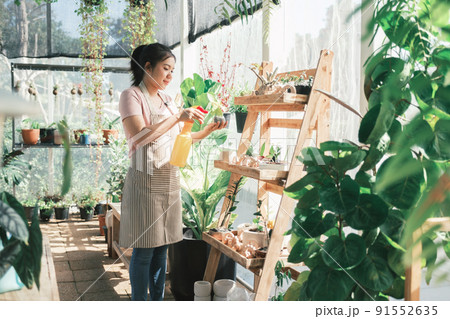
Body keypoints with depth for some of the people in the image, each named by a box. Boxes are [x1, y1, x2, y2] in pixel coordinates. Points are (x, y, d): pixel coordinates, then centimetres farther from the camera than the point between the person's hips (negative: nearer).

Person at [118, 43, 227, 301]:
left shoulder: (166, 99, 16)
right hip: (146, 181, -7)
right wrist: (178, 117, -19)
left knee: (162, 247, 11)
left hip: (171, 179, 7)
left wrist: (208, 131, 4)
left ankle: (158, 300, 22)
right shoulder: (132, 96, -5)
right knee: (144, 250, -1)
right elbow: (139, 137, -20)